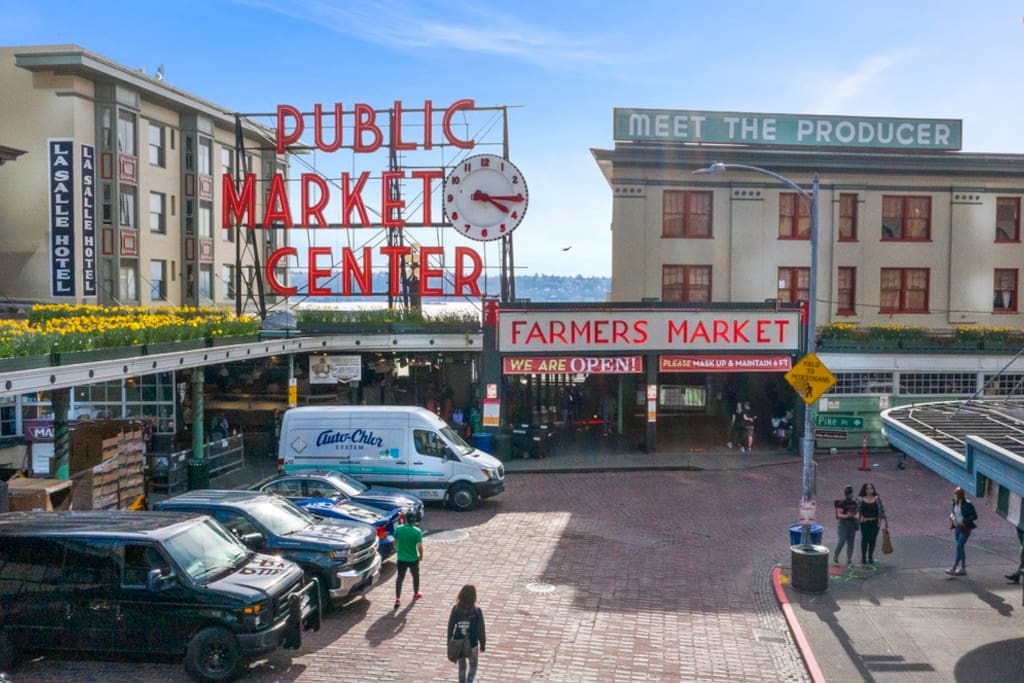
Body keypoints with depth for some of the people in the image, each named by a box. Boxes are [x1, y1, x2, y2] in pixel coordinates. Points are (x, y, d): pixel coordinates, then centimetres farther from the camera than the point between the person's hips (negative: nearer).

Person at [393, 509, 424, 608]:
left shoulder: (398, 529, -7)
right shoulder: (417, 531, -16)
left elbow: (395, 543, 4)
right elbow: (419, 546, -17)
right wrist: (421, 555, 1)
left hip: (401, 558, 2)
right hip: (413, 559, -1)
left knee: (400, 578, 8)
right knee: (415, 576, 22)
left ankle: (397, 599, -3)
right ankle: (416, 594, 39)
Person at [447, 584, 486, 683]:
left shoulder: (455, 609, -11)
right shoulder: (477, 611, -18)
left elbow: (450, 627, -3)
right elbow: (481, 630, -11)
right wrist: (483, 644, 3)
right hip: (472, 645, -2)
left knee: (462, 667, 22)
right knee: (473, 667, 19)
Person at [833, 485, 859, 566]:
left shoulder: (854, 503, 10)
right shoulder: (842, 503, -8)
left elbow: (856, 513, 20)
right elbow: (839, 515, -12)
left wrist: (856, 516, -3)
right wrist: (846, 516, -29)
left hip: (852, 523, 6)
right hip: (843, 523, -6)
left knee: (850, 543, 6)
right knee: (842, 541, -10)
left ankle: (849, 560, 15)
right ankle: (835, 558, 4)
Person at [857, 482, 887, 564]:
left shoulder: (877, 498, 3)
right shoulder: (860, 499, 0)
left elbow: (881, 509, 5)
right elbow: (858, 509, -2)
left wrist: (885, 520, 3)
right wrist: (858, 515, -21)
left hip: (875, 522, 2)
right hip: (865, 522, -2)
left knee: (873, 539, 6)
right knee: (864, 539, -1)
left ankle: (870, 557, 20)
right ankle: (863, 558, 10)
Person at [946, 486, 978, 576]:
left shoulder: (967, 504, -19)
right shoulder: (955, 502, 2)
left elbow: (975, 516, -16)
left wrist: (964, 521, -23)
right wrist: (951, 515, -2)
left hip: (965, 529, -8)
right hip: (957, 528, 8)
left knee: (959, 547, -7)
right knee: (961, 547, 13)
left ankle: (953, 568, -4)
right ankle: (963, 568, 23)